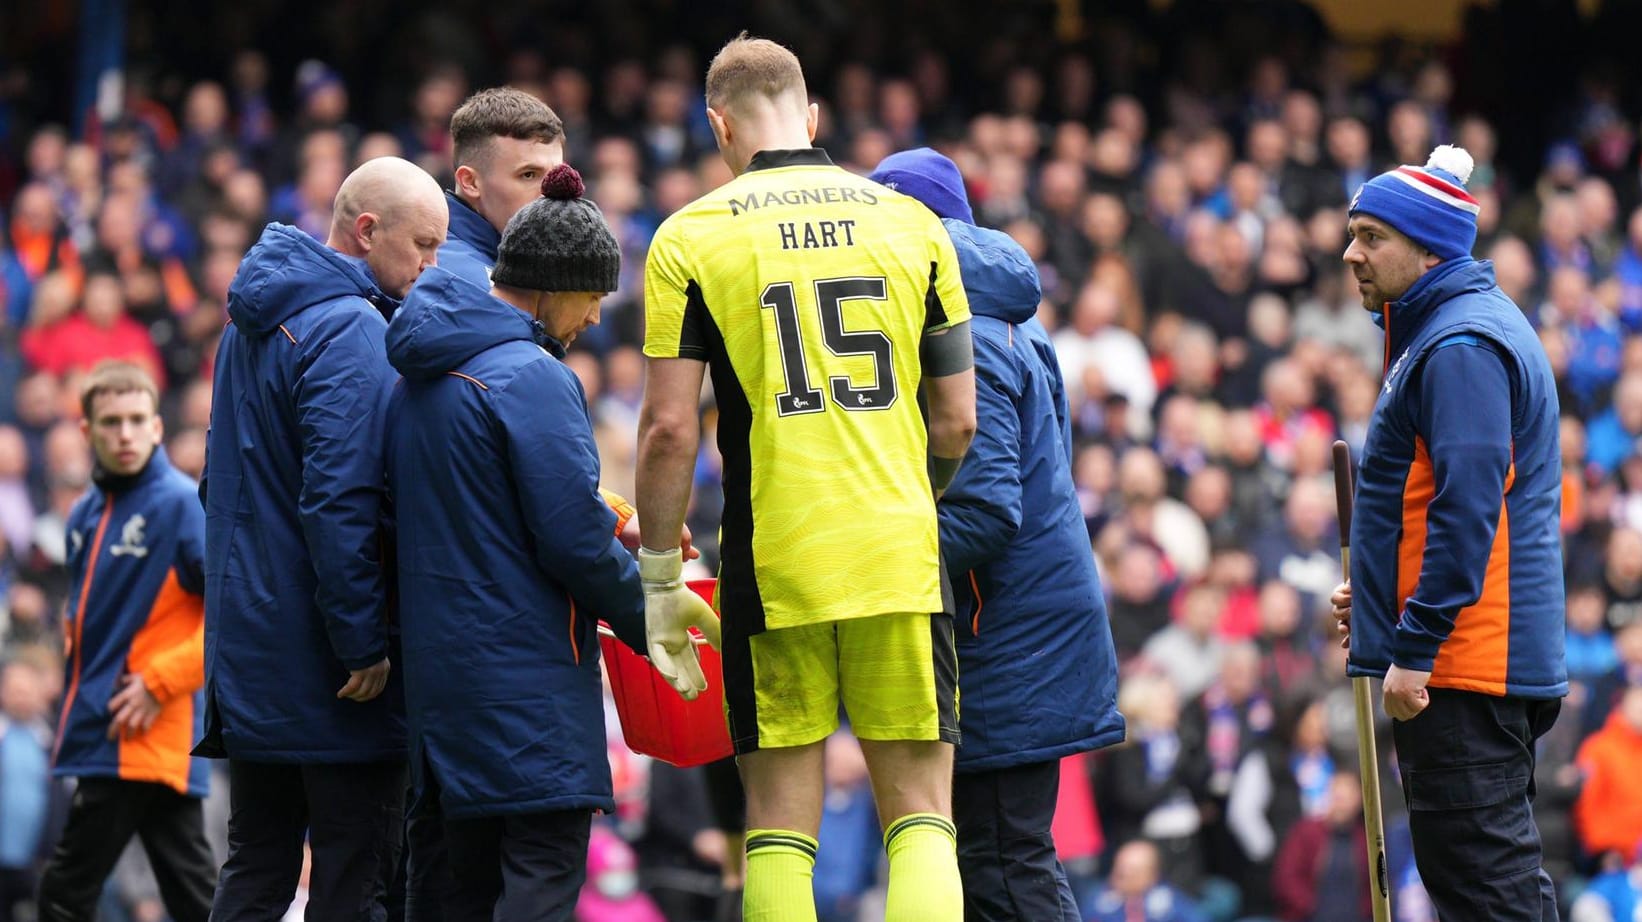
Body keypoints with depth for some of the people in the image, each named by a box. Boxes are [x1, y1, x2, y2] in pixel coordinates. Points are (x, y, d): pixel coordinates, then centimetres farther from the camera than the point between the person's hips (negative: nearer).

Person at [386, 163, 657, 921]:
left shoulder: (420, 379, 14)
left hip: (438, 660, 9)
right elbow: (575, 540, -16)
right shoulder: (534, 377, -13)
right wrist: (653, 622, -3)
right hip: (527, 675, -9)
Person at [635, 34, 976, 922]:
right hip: (902, 562, 1)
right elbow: (957, 421, 7)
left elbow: (669, 430, -5)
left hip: (773, 561, -1)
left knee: (781, 825, 5)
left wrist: (658, 582, 3)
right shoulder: (910, 223, 6)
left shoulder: (691, 237, 0)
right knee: (920, 815, 5)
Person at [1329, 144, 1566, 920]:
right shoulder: (1437, 333, 20)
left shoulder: (1461, 347, -15)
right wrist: (1377, 593, 19)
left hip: (1462, 663, -11)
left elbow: (1467, 509, -21)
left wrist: (1415, 646, -22)